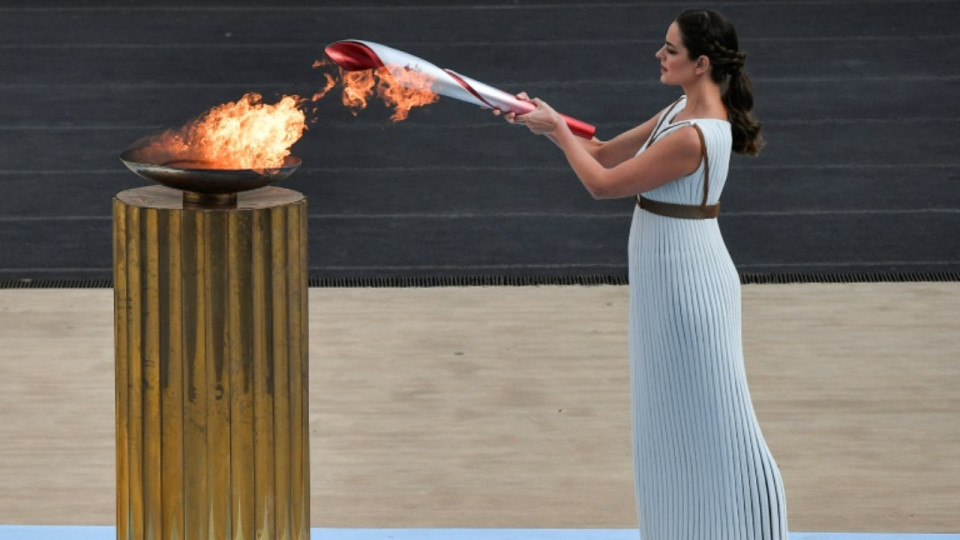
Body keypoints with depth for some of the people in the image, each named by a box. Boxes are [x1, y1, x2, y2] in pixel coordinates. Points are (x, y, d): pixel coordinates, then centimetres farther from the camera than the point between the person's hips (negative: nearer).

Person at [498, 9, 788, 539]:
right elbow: (606, 154, 14)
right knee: (671, 415, 18)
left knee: (709, 416, -1)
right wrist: (547, 124, 4)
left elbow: (601, 183, -18)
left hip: (686, 280, -10)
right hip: (666, 276, 10)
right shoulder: (682, 111, 5)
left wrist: (559, 128, -6)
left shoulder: (692, 137, -25)